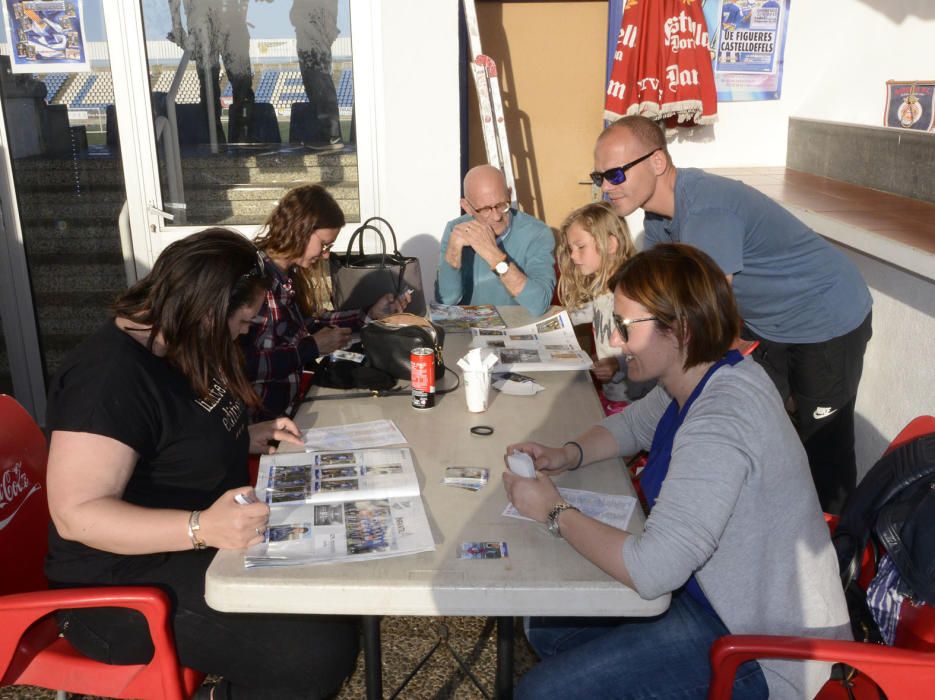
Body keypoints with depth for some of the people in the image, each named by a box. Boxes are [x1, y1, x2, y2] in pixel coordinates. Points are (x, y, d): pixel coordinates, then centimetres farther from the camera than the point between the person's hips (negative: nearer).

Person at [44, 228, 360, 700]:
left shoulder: (178, 349, 6)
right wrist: (203, 528, -40)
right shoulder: (110, 377, -24)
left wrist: (254, 436, 5)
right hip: (129, 581, -10)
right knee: (321, 651, -23)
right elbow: (76, 514, -29)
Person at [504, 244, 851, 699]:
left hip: (764, 652, -9)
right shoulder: (700, 379, -1)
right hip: (714, 591, 9)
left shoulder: (719, 423, -31)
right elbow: (629, 425, 18)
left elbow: (650, 570, -35)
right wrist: (565, 456, -2)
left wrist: (554, 512, -20)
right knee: (546, 628, 11)